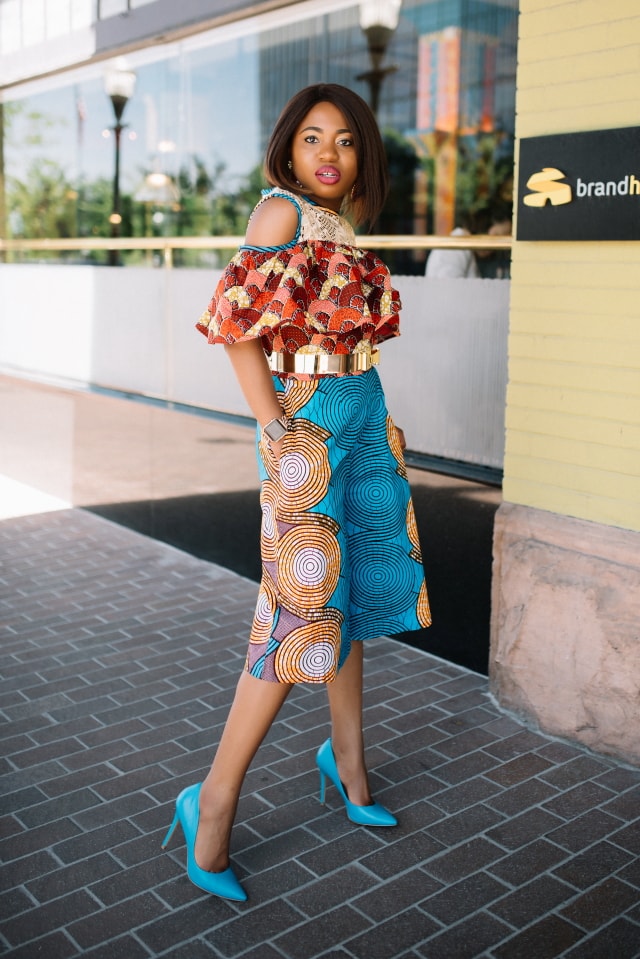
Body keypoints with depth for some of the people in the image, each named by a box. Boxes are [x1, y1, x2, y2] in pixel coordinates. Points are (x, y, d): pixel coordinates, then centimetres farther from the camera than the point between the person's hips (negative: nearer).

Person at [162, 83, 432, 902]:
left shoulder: (338, 224, 15)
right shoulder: (281, 211, -9)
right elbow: (240, 329, -16)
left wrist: (380, 425, 12)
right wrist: (278, 430, -17)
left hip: (361, 420, 9)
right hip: (308, 427, -8)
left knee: (351, 591, 15)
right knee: (303, 610, -9)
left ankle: (347, 758, 31)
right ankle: (214, 801, 2)